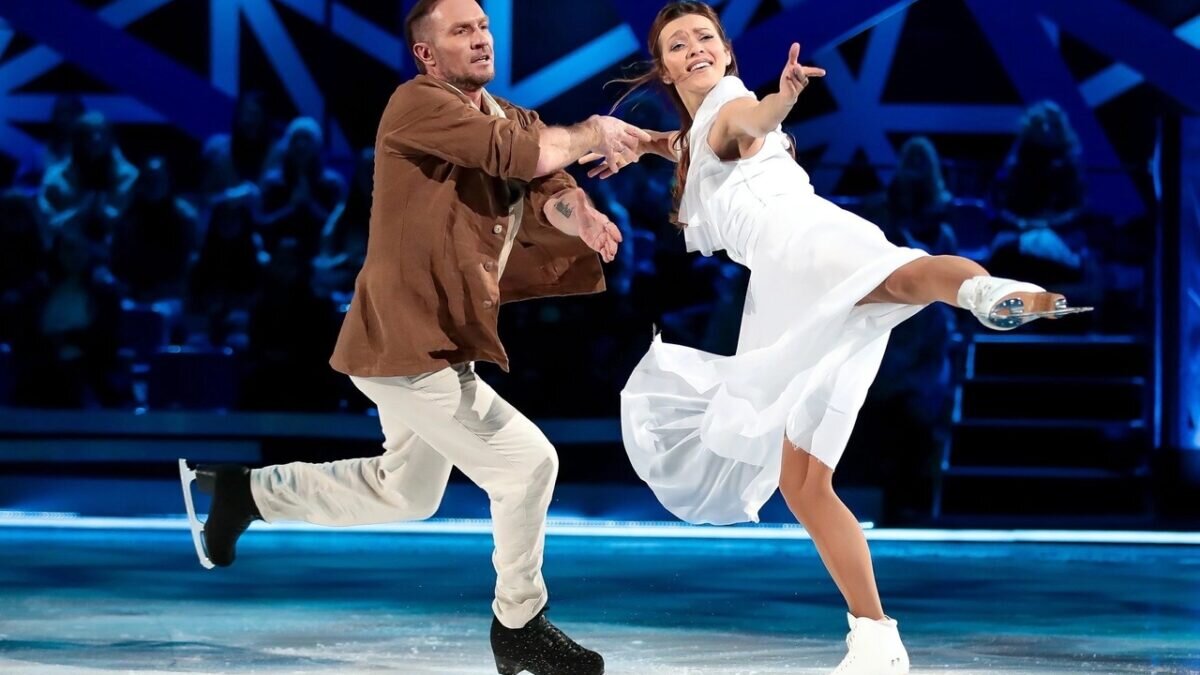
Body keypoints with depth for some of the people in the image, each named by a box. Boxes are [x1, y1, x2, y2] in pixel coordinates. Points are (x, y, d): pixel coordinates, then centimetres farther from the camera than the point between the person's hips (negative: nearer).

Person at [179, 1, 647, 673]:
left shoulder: (514, 118, 10)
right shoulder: (417, 105, -15)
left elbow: (549, 187, -6)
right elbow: (521, 154, -26)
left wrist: (580, 214, -28)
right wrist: (592, 133, -12)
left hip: (435, 339, 10)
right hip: (407, 341, -10)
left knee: (404, 493, 26)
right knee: (529, 462, -11)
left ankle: (243, 491, 36)